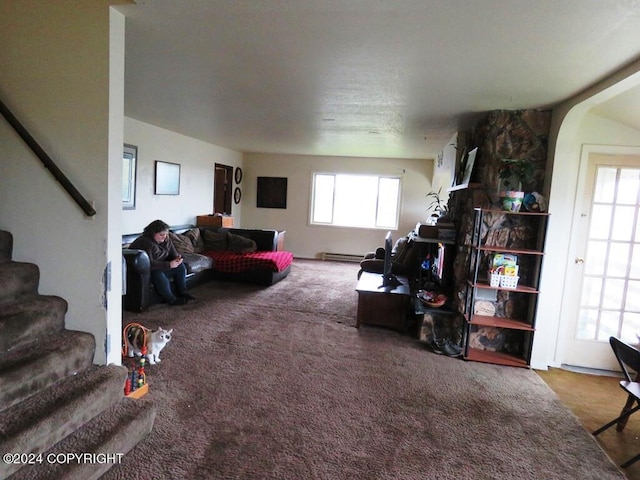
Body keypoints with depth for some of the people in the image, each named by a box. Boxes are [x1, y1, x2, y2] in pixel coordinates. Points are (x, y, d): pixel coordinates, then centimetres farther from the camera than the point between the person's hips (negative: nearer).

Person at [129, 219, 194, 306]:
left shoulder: (166, 240, -1)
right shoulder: (145, 243, -27)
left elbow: (173, 254, 5)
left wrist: (177, 258, -21)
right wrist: (169, 265, -36)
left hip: (161, 267, 9)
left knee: (180, 266, -5)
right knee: (158, 275, -37)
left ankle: (183, 293, 1)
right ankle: (172, 300, -21)